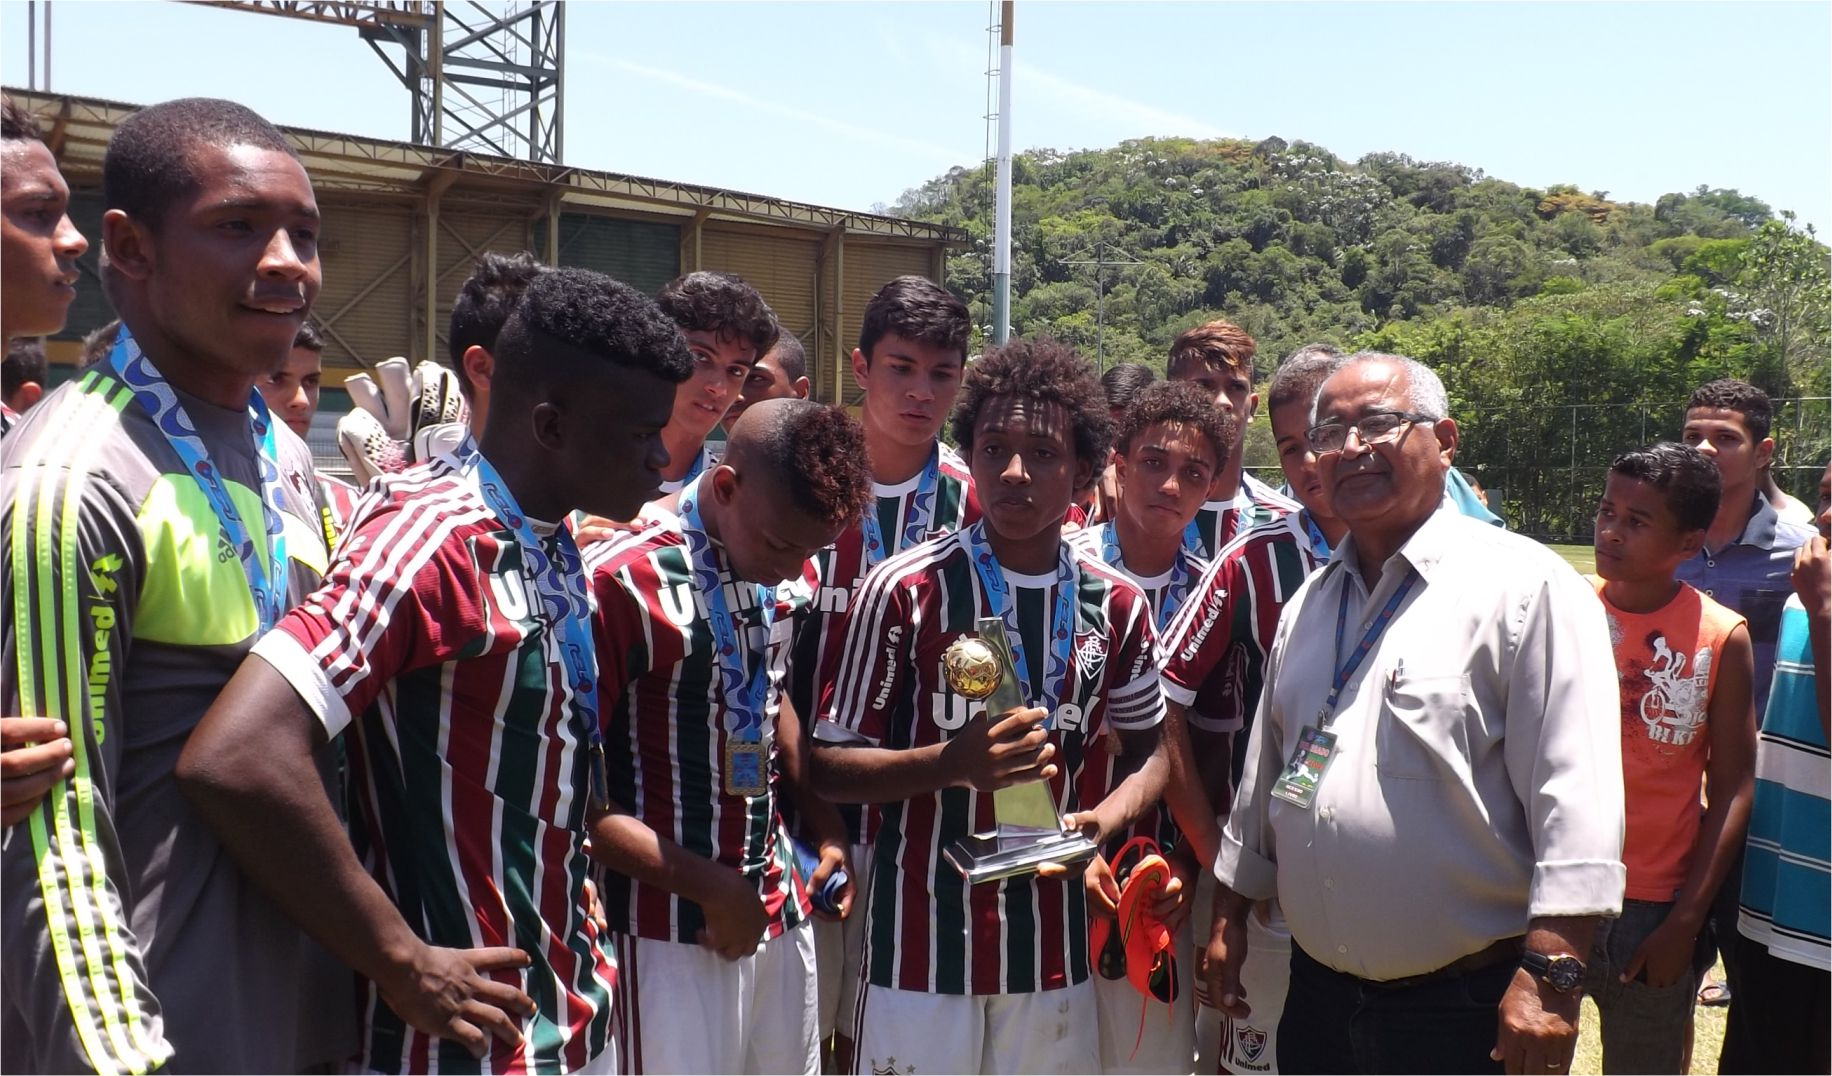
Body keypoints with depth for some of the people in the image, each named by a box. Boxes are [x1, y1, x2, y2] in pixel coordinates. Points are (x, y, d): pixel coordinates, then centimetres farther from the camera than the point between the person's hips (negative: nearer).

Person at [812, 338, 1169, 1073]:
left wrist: (1104, 819, -4)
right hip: (922, 944, -3)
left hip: (1054, 952, 4)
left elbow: (1152, 746, 16)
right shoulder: (905, 591, -9)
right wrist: (952, 764, -22)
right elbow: (829, 767, -6)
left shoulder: (1116, 606, 3)